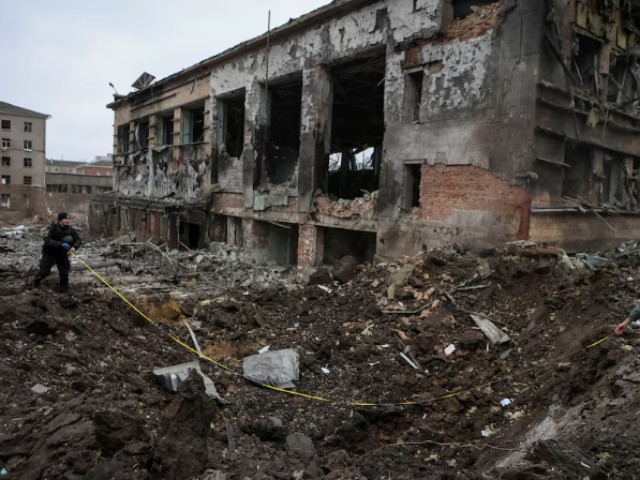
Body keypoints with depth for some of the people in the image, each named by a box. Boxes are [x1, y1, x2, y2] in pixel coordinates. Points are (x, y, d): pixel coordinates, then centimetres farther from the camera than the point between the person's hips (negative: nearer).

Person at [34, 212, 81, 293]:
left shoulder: (71, 230, -9)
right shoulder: (53, 228, -21)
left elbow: (78, 240, -8)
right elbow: (47, 241, -30)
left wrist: (74, 247, -31)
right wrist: (61, 244, -41)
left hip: (63, 254, 3)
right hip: (50, 253, -3)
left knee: (64, 273, -3)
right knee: (44, 271, 2)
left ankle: (64, 286, 21)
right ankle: (38, 278, 36)